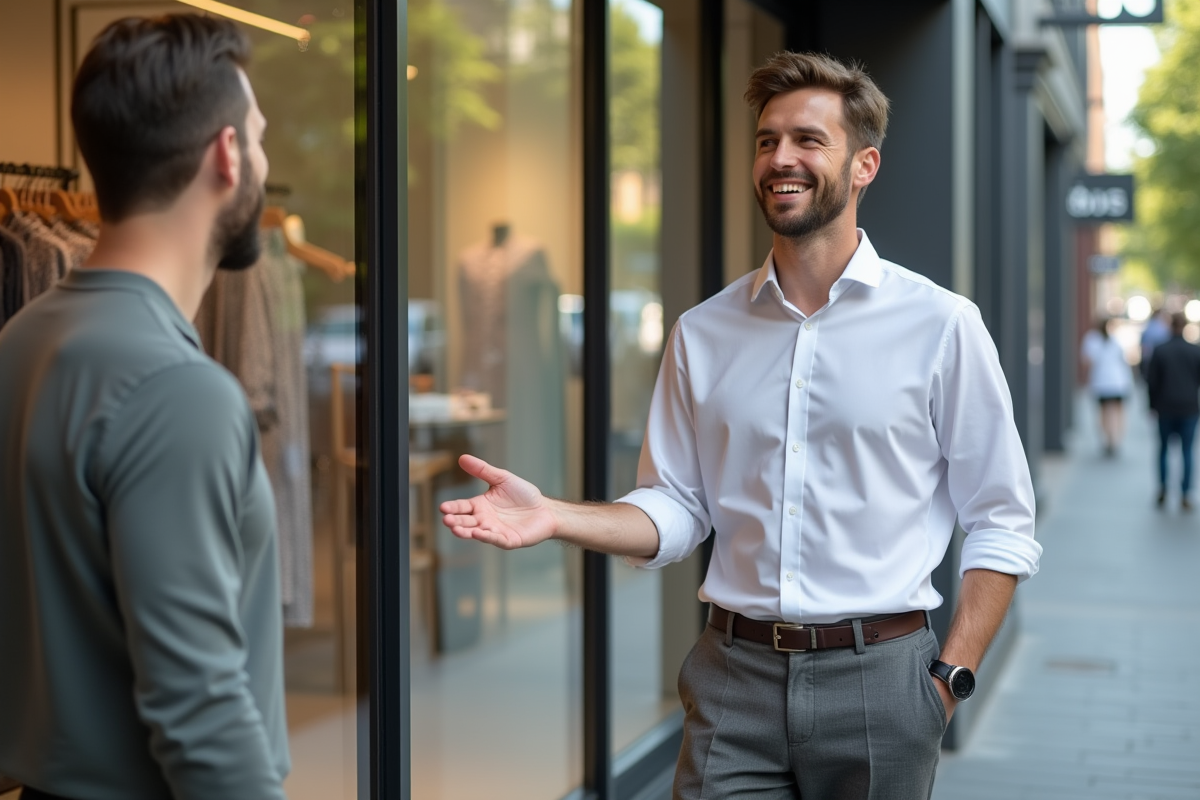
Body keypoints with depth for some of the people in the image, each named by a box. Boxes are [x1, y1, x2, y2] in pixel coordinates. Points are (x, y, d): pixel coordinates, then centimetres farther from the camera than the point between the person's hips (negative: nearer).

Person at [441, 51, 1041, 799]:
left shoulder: (941, 324, -1)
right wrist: (555, 516, -8)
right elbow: (676, 509, 8)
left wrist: (952, 678, -7)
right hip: (735, 677, 2)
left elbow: (1002, 526, 0)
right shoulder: (703, 332, 7)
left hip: (877, 677, -2)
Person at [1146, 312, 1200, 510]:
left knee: (1164, 448, 14)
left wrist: (1153, 404, 7)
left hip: (1166, 407, 0)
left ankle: (1163, 490, 10)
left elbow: (1151, 380, -3)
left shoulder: (1160, 351, -5)